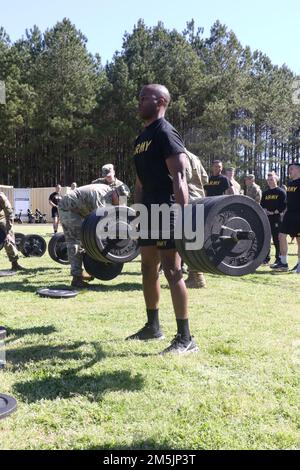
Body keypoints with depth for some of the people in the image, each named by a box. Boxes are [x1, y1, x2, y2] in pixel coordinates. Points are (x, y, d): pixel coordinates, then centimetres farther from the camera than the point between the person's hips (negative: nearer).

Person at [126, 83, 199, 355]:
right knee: (148, 269, 13)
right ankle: (153, 327, 27)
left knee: (172, 272, -10)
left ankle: (186, 339, -3)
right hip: (149, 211, 10)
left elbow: (179, 176, -20)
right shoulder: (141, 138, 19)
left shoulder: (166, 133, -10)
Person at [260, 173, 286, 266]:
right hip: (266, 218, 5)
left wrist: (274, 212, -14)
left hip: (277, 218, -5)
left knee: (277, 239, -4)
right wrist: (264, 210, -3)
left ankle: (278, 259, 3)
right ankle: (266, 258, 14)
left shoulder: (281, 192, 0)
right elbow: (262, 204, 17)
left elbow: (284, 205, -7)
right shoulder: (265, 193, 17)